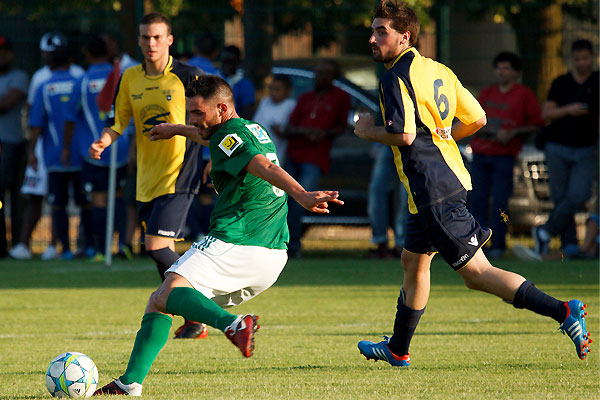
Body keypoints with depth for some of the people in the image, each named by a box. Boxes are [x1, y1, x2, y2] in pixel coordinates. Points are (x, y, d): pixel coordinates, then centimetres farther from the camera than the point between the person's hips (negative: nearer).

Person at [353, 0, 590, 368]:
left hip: (433, 191, -10)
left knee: (476, 272, -10)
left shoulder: (396, 78, -14)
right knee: (414, 260, 21)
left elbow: (404, 134, -24)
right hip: (450, 176, 10)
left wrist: (369, 131, -6)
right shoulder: (439, 71, 13)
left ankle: (563, 312, -18)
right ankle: (398, 350, 33)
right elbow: (477, 119, 14)